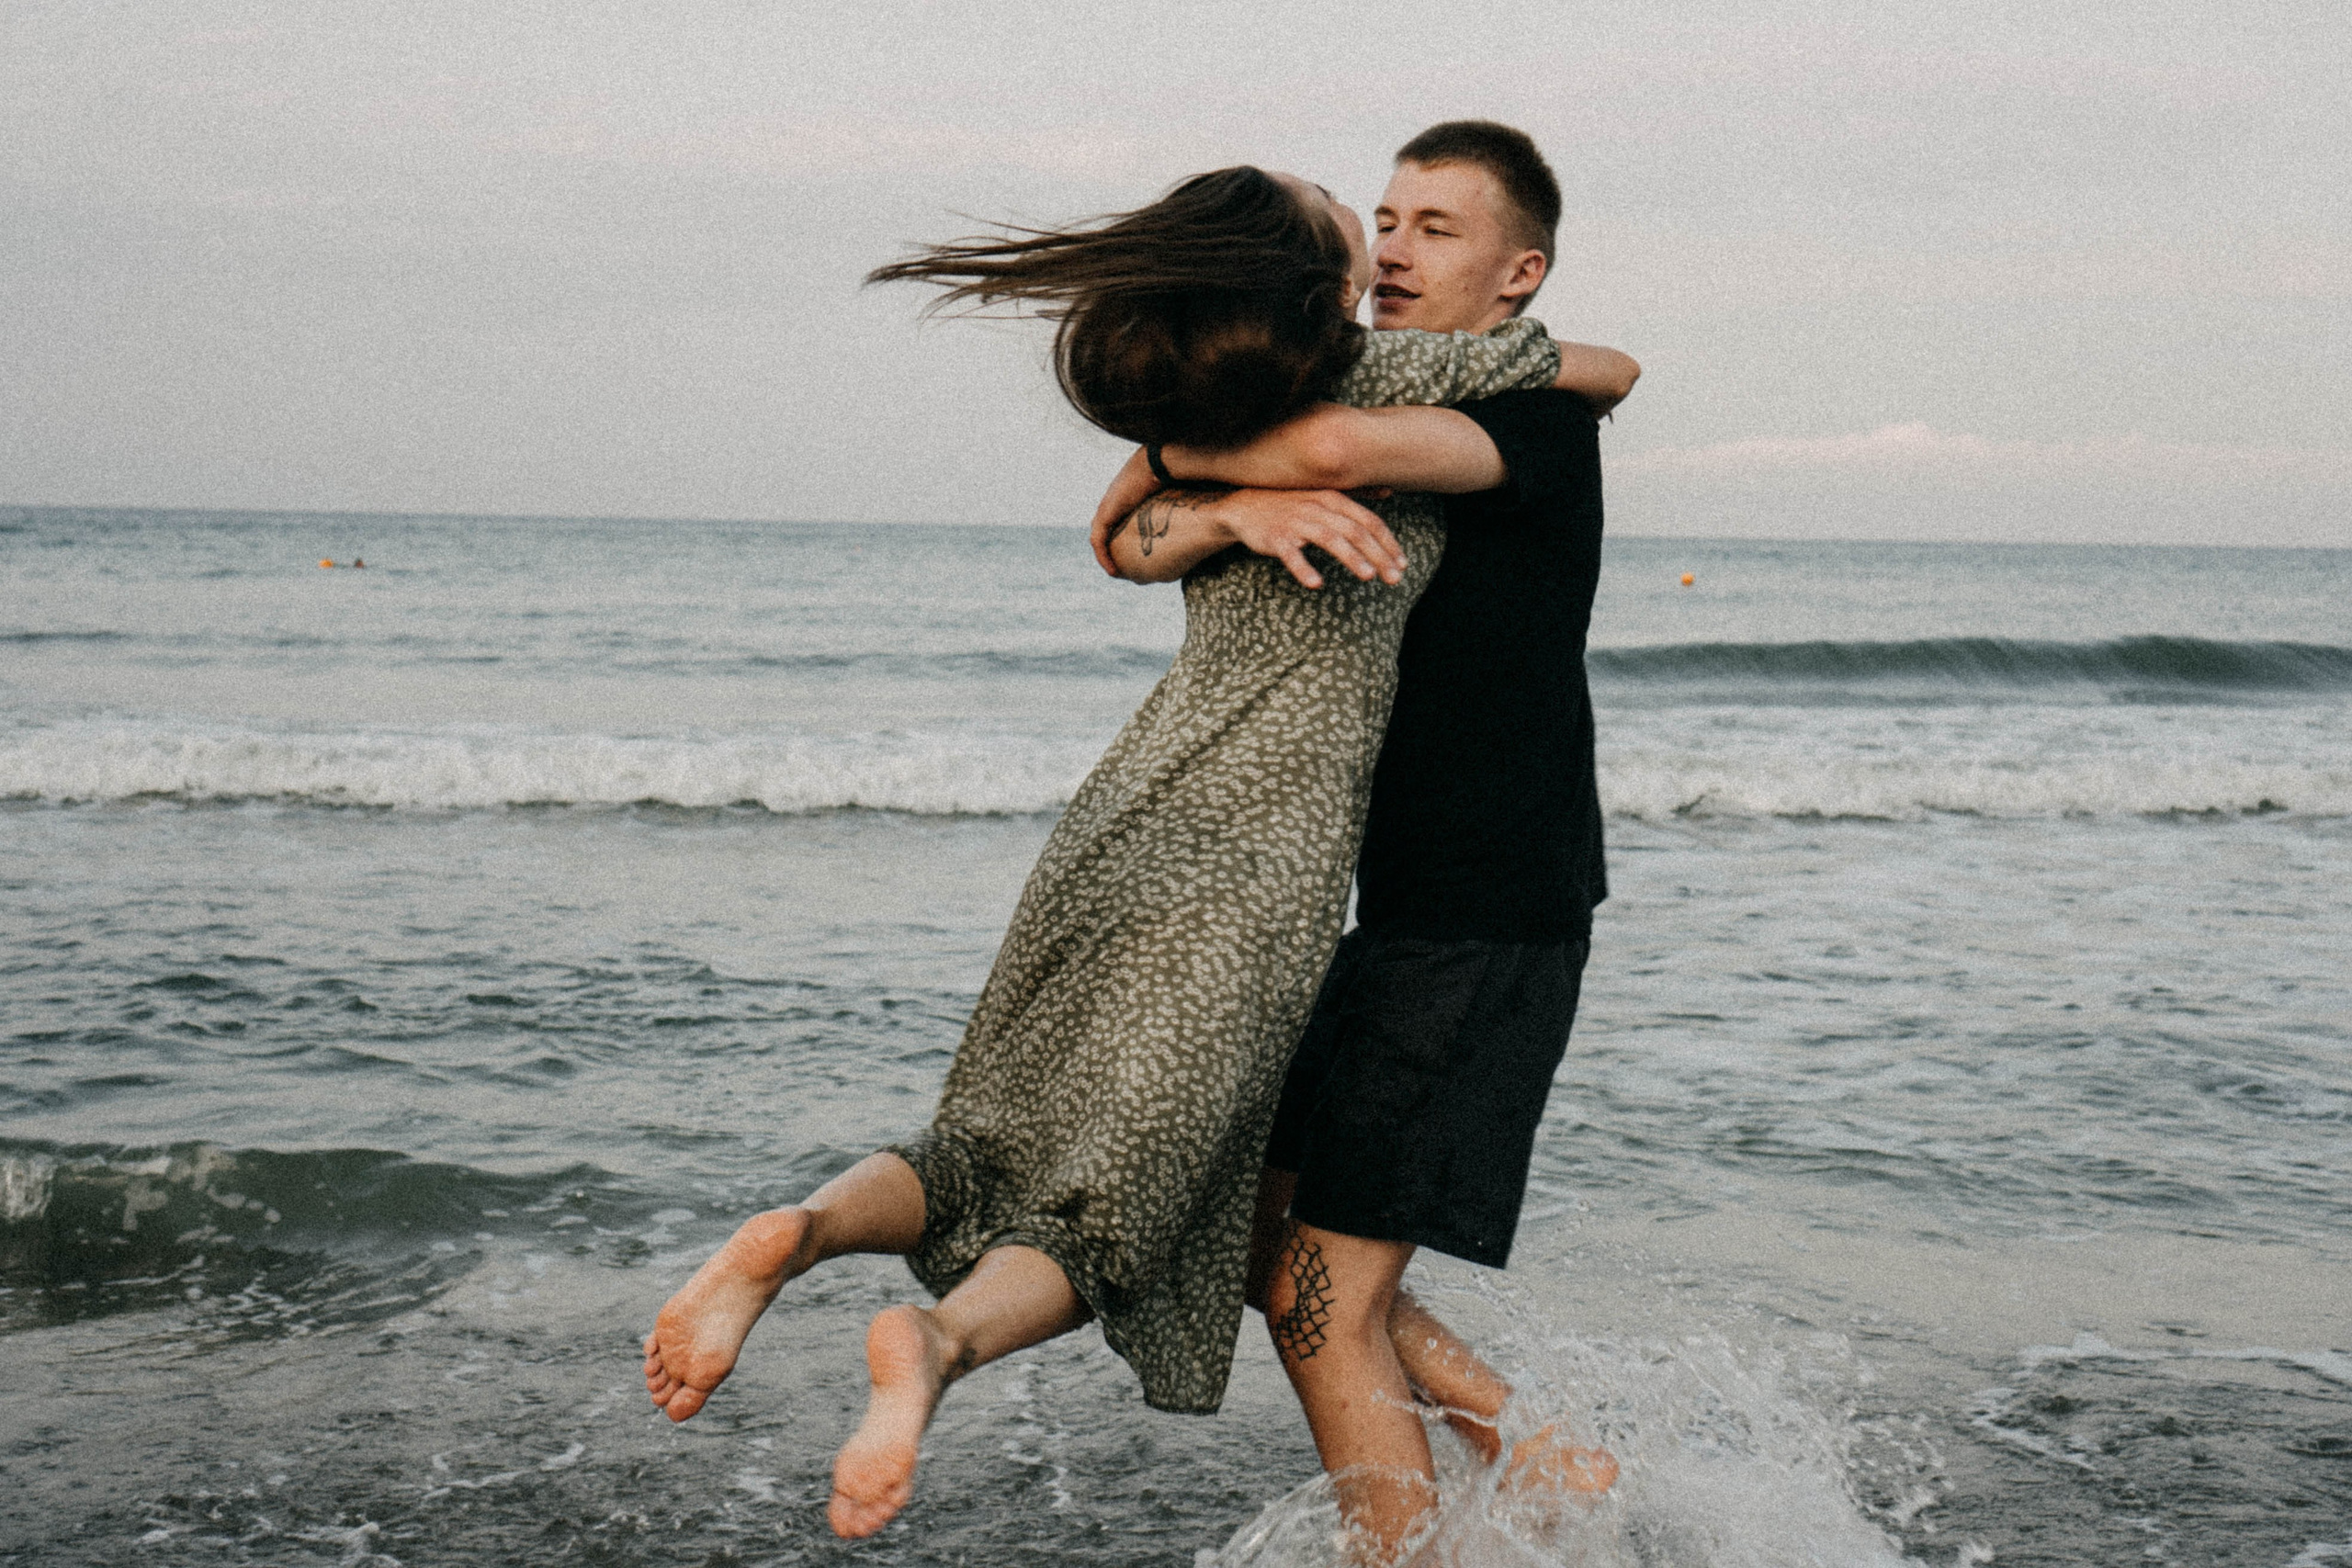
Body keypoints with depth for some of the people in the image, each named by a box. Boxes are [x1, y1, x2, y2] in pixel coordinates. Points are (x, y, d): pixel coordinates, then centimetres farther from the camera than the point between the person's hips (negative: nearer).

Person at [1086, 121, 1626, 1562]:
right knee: (1270, 1243, 13)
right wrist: (1229, 510, -21)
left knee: (1324, 1295, -7)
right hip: (1400, 915, 9)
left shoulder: (1539, 418, -11)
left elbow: (1327, 448, -32)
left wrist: (1168, 454, -13)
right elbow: (1134, 547, 2)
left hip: (1493, 927, -9)